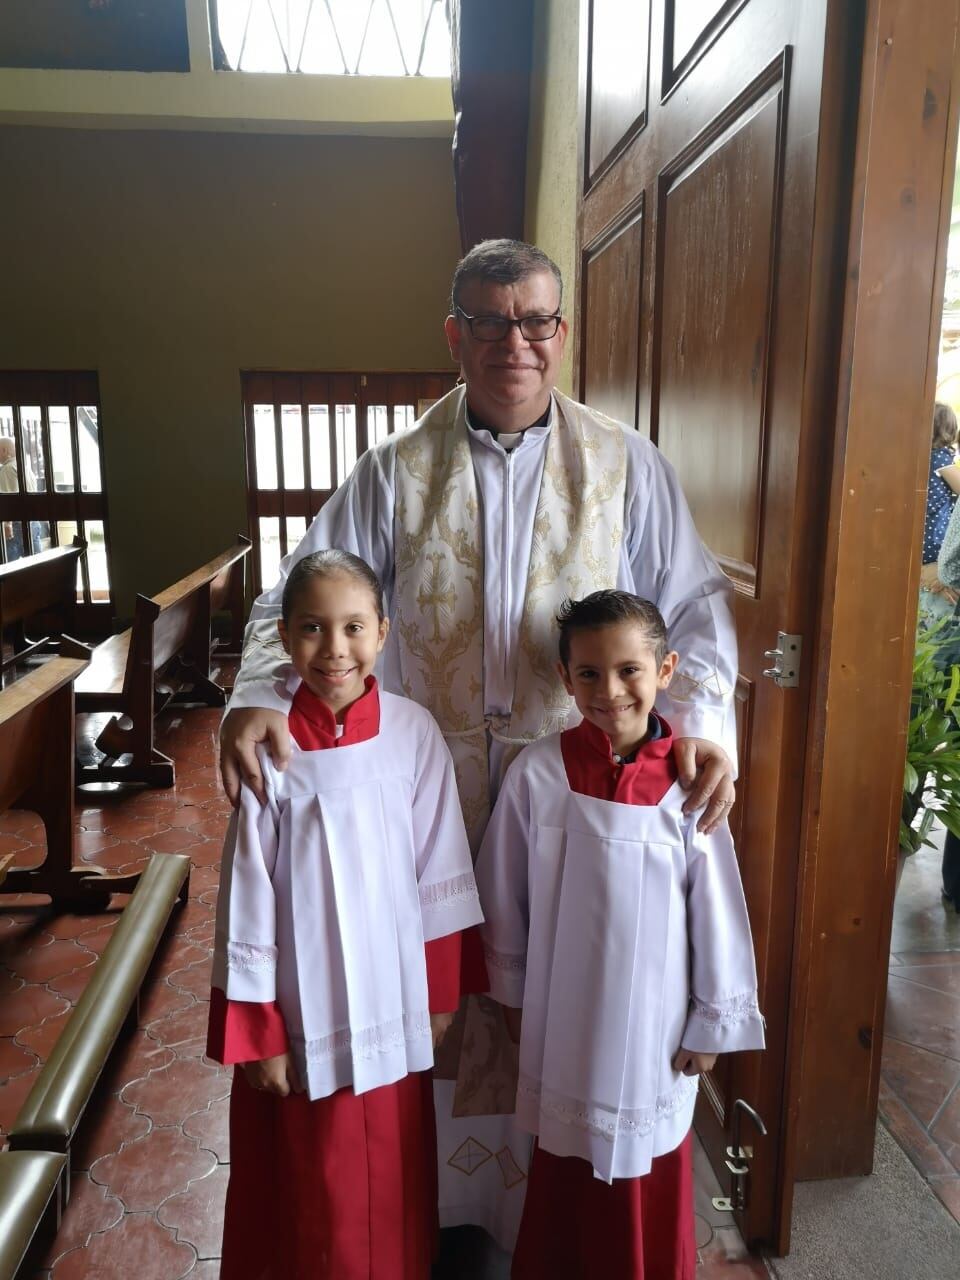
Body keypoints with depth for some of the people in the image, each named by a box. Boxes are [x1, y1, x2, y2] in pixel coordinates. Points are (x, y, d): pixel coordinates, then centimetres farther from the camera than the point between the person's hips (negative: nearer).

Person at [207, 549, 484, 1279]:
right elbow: (247, 903, -10)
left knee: (392, 1188, 21)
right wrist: (258, 1034, -5)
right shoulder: (269, 747, -16)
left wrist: (440, 993, 3)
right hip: (304, 1014, -1)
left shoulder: (413, 733, -11)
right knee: (308, 1197, 19)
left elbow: (439, 877, -3)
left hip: (391, 1008, 2)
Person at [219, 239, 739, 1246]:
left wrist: (700, 719, -17)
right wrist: (257, 697, -18)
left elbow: (694, 602, 0)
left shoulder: (624, 464, 1)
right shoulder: (396, 470, 1)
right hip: (433, 786, 1)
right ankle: (444, 1199, 41)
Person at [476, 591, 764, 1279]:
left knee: (649, 1191, 18)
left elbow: (718, 909, -7)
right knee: (564, 1182, 21)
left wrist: (714, 1022, -1)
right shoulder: (538, 772, -15)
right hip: (564, 1022, 1)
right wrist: (513, 991, 5)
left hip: (655, 1021, 0)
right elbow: (505, 893, -3)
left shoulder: (686, 782, -15)